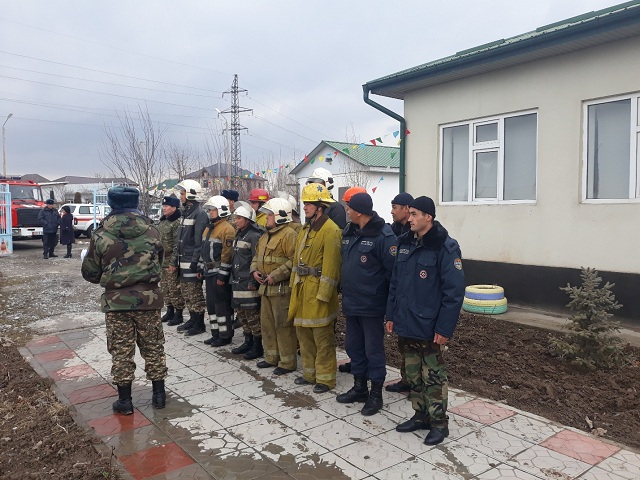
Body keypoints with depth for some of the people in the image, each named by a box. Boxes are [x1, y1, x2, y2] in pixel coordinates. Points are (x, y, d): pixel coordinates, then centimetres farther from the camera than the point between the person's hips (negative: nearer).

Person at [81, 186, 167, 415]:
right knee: (153, 347, 14)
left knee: (121, 351, 10)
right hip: (148, 298, 2)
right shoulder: (151, 230, -3)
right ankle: (158, 394, 23)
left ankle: (124, 400, 19)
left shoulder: (101, 234, -7)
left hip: (116, 301, -1)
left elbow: (90, 273, 1)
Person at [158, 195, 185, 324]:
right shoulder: (162, 221, 13)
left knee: (174, 288, -3)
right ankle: (170, 310, 27)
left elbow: (178, 245, -18)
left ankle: (178, 314, 7)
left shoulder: (177, 223, -14)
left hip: (171, 260, -9)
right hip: (161, 260, 9)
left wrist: (173, 263, -20)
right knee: (165, 287, 15)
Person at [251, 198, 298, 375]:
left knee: (284, 326, -2)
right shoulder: (266, 236, 17)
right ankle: (272, 357, 31)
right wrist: (254, 270, 5)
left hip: (282, 289, -10)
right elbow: (257, 255, 25)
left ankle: (288, 362, 9)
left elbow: (294, 261, -22)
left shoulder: (289, 235, -14)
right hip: (266, 287, 10)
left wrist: (276, 275, -23)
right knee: (267, 324, 17)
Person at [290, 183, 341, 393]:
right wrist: (294, 284, 13)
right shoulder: (306, 229, 14)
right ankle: (310, 373, 31)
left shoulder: (330, 230, -15)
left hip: (318, 291, -9)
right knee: (303, 332, 17)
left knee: (322, 337, 1)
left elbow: (330, 265, -19)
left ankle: (325, 378, 14)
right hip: (301, 289, 9)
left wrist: (323, 294, -20)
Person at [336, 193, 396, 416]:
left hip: (371, 305, -8)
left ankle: (376, 395, 19)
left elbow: (393, 271, -17)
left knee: (373, 350, 4)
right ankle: (359, 388, 33)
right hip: (351, 303, 8)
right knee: (353, 346, 17)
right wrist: (345, 292, 16)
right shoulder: (349, 232, 9)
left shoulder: (383, 236, -16)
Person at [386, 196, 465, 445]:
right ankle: (420, 415, 32)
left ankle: (439, 423, 22)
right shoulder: (405, 243, 7)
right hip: (406, 324, 7)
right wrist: (391, 315, 11)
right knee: (413, 374, 17)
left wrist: (444, 328, -18)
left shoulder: (445, 247, -14)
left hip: (430, 327, -7)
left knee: (433, 376, 6)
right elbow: (395, 282, 13)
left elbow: (454, 291, -17)